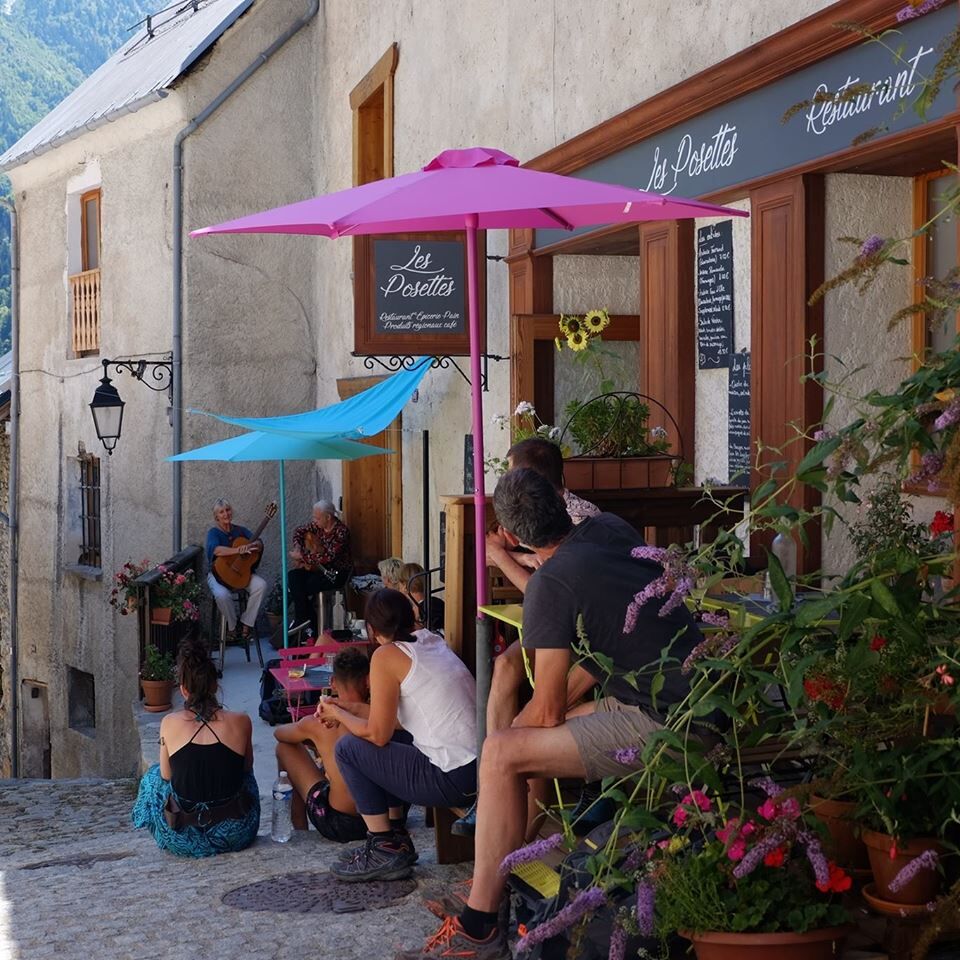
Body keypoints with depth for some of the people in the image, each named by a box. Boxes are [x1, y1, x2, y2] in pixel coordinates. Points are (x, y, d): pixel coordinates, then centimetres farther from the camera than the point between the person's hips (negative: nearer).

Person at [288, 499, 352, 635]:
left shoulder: (341, 532, -22)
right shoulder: (317, 524, 0)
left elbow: (328, 557, -30)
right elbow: (299, 531, 18)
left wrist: (302, 556, -25)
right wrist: (297, 546, -2)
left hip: (337, 573, -7)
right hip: (321, 568, 7)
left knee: (302, 588, -24)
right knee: (293, 576, -17)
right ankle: (304, 622, -14)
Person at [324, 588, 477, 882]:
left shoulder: (386, 655, -7)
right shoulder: (430, 640, 16)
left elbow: (378, 733, -6)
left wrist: (337, 715, 11)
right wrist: (350, 710, 27)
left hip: (453, 779, -8)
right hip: (479, 767, 8)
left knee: (348, 748, 6)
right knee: (385, 746, 25)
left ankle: (384, 850, 7)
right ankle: (397, 837, 25)